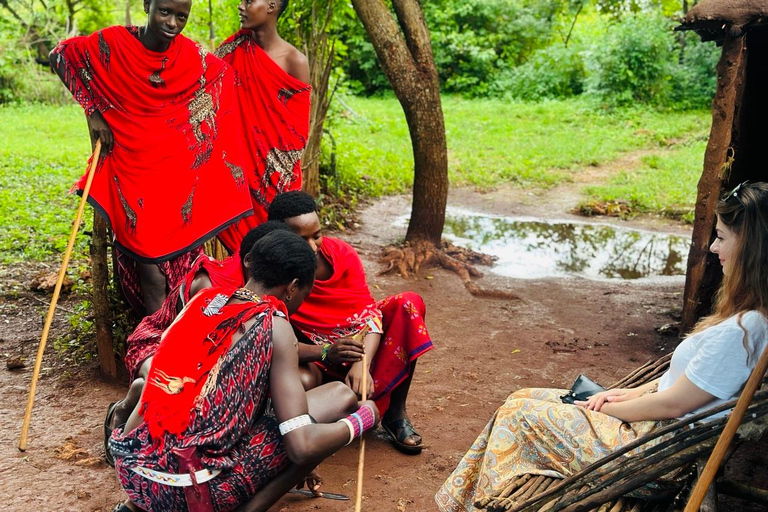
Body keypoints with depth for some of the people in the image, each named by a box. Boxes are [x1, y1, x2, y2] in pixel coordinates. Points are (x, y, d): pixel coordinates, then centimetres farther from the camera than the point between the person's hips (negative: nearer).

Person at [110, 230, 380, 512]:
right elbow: (301, 446, -15)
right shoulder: (274, 325, -8)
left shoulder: (204, 299, 8)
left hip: (133, 472, 7)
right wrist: (363, 419, 4)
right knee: (339, 397, 1)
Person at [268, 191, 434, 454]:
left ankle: (395, 411, -14)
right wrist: (325, 352, -40)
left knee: (409, 303, -19)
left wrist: (362, 364, -35)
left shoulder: (341, 253, -13)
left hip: (358, 337, 4)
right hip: (315, 353, -4)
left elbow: (370, 310, -18)